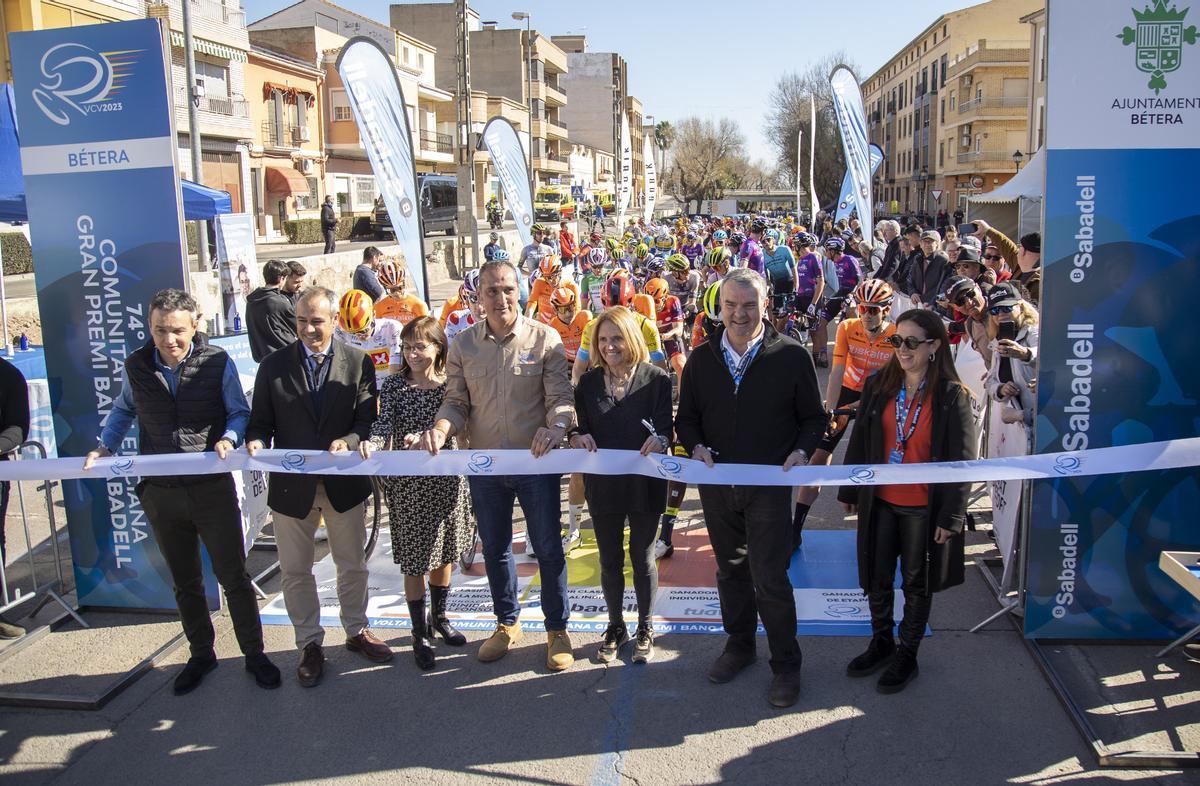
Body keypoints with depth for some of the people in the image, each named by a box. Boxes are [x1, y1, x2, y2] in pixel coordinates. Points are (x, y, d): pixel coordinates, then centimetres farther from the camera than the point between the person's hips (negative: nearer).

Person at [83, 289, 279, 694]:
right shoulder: (136, 367, 0)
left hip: (212, 488, -3)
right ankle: (201, 654, 33)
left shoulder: (217, 363, -9)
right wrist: (105, 447, 3)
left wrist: (229, 437, -21)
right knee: (185, 583, 17)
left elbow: (240, 412, -1)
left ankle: (254, 654, 20)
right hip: (160, 492, 3)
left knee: (234, 577, 4)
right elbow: (123, 410, 17)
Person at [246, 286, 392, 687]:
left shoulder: (358, 362, -3)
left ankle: (356, 631, 37)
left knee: (352, 565, 16)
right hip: (291, 484, 0)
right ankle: (309, 643, 29)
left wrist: (350, 441, -26)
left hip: (344, 482, 0)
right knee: (296, 572, 11)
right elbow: (260, 422, 2)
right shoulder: (273, 366, -2)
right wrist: (256, 442, -20)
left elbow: (366, 417, -6)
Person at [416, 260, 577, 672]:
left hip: (535, 463, -3)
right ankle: (507, 623, 38)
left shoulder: (544, 338, -7)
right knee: (494, 548, 17)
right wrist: (440, 429, -19)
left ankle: (557, 629, 26)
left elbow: (560, 397, -10)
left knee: (548, 548, 7)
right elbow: (456, 401, 2)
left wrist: (554, 427, -31)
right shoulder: (463, 345, 1)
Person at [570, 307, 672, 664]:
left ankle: (645, 628, 31)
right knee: (610, 559, 15)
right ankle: (616, 626, 34)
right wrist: (579, 437, -21)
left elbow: (666, 426, -11)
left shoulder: (656, 379, -8)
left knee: (642, 557, 12)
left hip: (645, 483, -2)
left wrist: (659, 439, -34)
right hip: (602, 484, 3)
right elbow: (577, 428, 2)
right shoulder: (588, 383, 1)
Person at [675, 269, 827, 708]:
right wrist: (696, 447, -10)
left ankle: (786, 665, 16)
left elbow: (813, 417, 2)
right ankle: (739, 645, 37)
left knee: (770, 577, -2)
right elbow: (687, 418, 10)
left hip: (770, 484, -4)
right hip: (717, 484, 4)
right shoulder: (701, 359, 4)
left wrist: (801, 451, -16)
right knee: (730, 570, 18)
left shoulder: (791, 357, -5)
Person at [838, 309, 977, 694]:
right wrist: (850, 492, 8)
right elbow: (859, 442, 7)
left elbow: (962, 458, -9)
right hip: (880, 502, 4)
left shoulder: (952, 396, -10)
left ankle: (907, 655, 27)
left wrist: (951, 515, -11)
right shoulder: (878, 386, 0)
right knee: (877, 578, 13)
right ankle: (881, 643, 34)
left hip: (923, 507, -3)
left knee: (916, 583, 12)